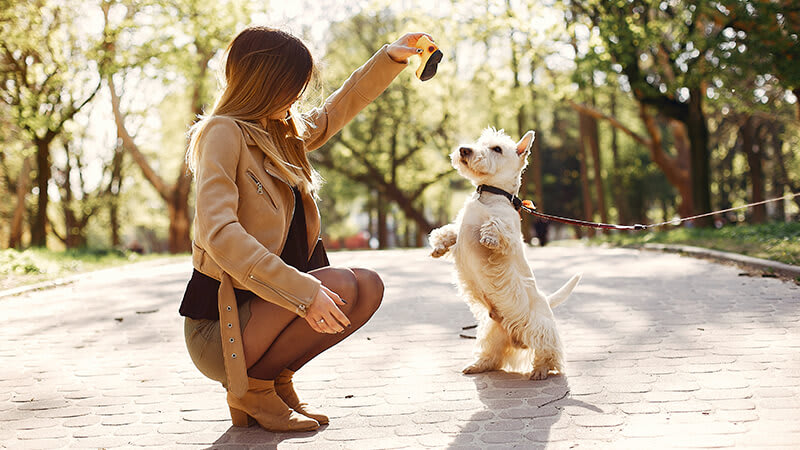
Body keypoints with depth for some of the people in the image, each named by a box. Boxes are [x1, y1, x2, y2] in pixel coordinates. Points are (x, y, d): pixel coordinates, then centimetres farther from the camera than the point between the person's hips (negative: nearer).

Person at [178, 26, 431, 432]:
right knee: (340, 285, -23)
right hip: (218, 326, -8)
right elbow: (219, 233, -28)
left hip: (263, 304, 9)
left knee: (369, 287, -2)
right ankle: (250, 388, -6)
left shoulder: (283, 134, 10)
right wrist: (303, 290, -32)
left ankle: (275, 377, 7)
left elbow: (340, 108, 28)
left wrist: (391, 57, 19)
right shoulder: (222, 133, -15)